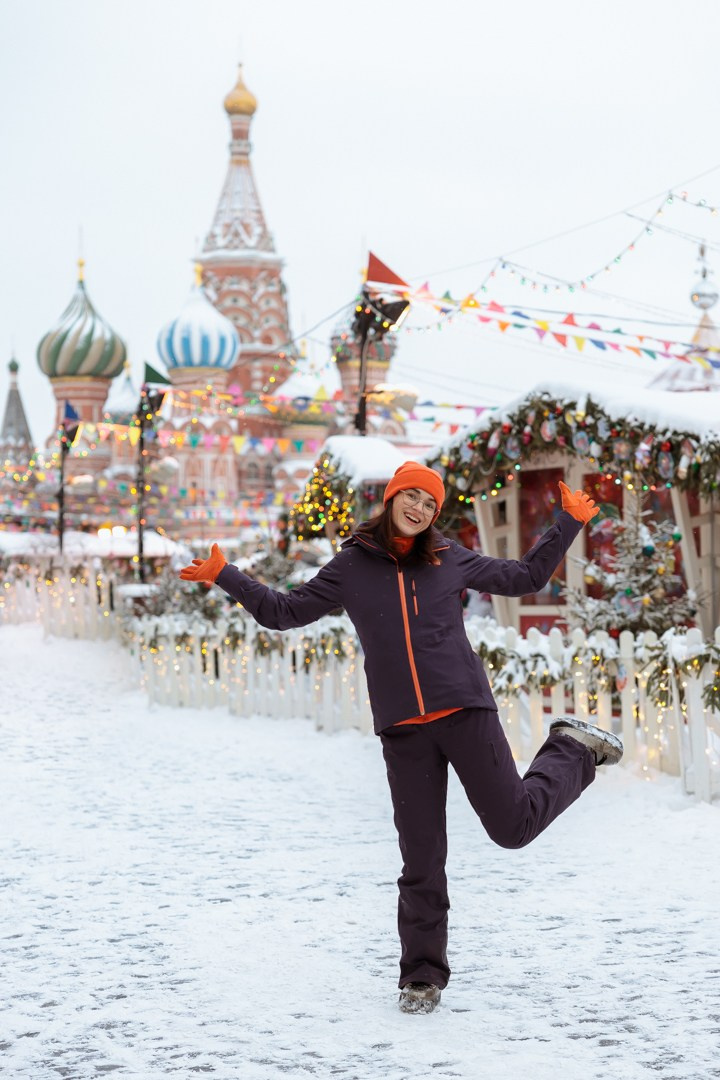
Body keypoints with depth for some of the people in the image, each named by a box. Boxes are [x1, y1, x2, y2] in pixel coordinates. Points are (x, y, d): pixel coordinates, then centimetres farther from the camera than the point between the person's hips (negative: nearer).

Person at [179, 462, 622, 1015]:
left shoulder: (450, 559, 8)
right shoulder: (352, 567, 8)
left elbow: (525, 577, 21)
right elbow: (285, 611, 14)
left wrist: (569, 524, 17)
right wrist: (225, 576, 6)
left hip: (465, 710, -1)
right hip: (403, 730, 1)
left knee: (513, 824, -3)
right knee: (422, 857, 0)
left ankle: (573, 751, 26)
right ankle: (422, 975, 13)